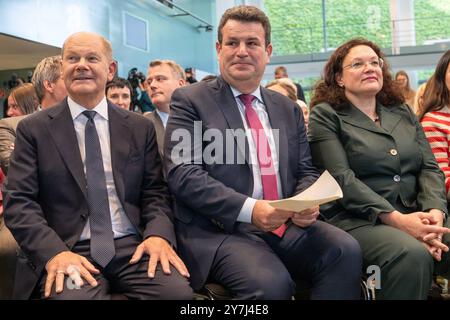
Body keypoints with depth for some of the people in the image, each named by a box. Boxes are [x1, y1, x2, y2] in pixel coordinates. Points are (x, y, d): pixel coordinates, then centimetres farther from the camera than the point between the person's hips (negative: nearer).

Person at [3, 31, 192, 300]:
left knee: (178, 291, -26)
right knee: (73, 295, -34)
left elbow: (155, 192, 10)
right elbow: (19, 201, 0)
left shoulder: (140, 127, 12)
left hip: (132, 246, 3)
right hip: (68, 251, -2)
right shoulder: (34, 129, 6)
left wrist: (159, 234, -11)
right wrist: (54, 251, -18)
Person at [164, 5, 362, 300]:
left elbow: (306, 171, 16)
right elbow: (182, 173, -9)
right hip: (220, 230, -4)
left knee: (346, 251, -22)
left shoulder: (288, 108, 17)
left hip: (287, 225, 5)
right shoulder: (190, 100, 1)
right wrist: (248, 209, -21)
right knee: (271, 283, -32)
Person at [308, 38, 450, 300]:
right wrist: (396, 219, -18)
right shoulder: (325, 116, 1)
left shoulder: (403, 111, 18)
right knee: (413, 255, -32)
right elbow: (341, 179, -11)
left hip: (415, 213, 5)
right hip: (358, 219, -5)